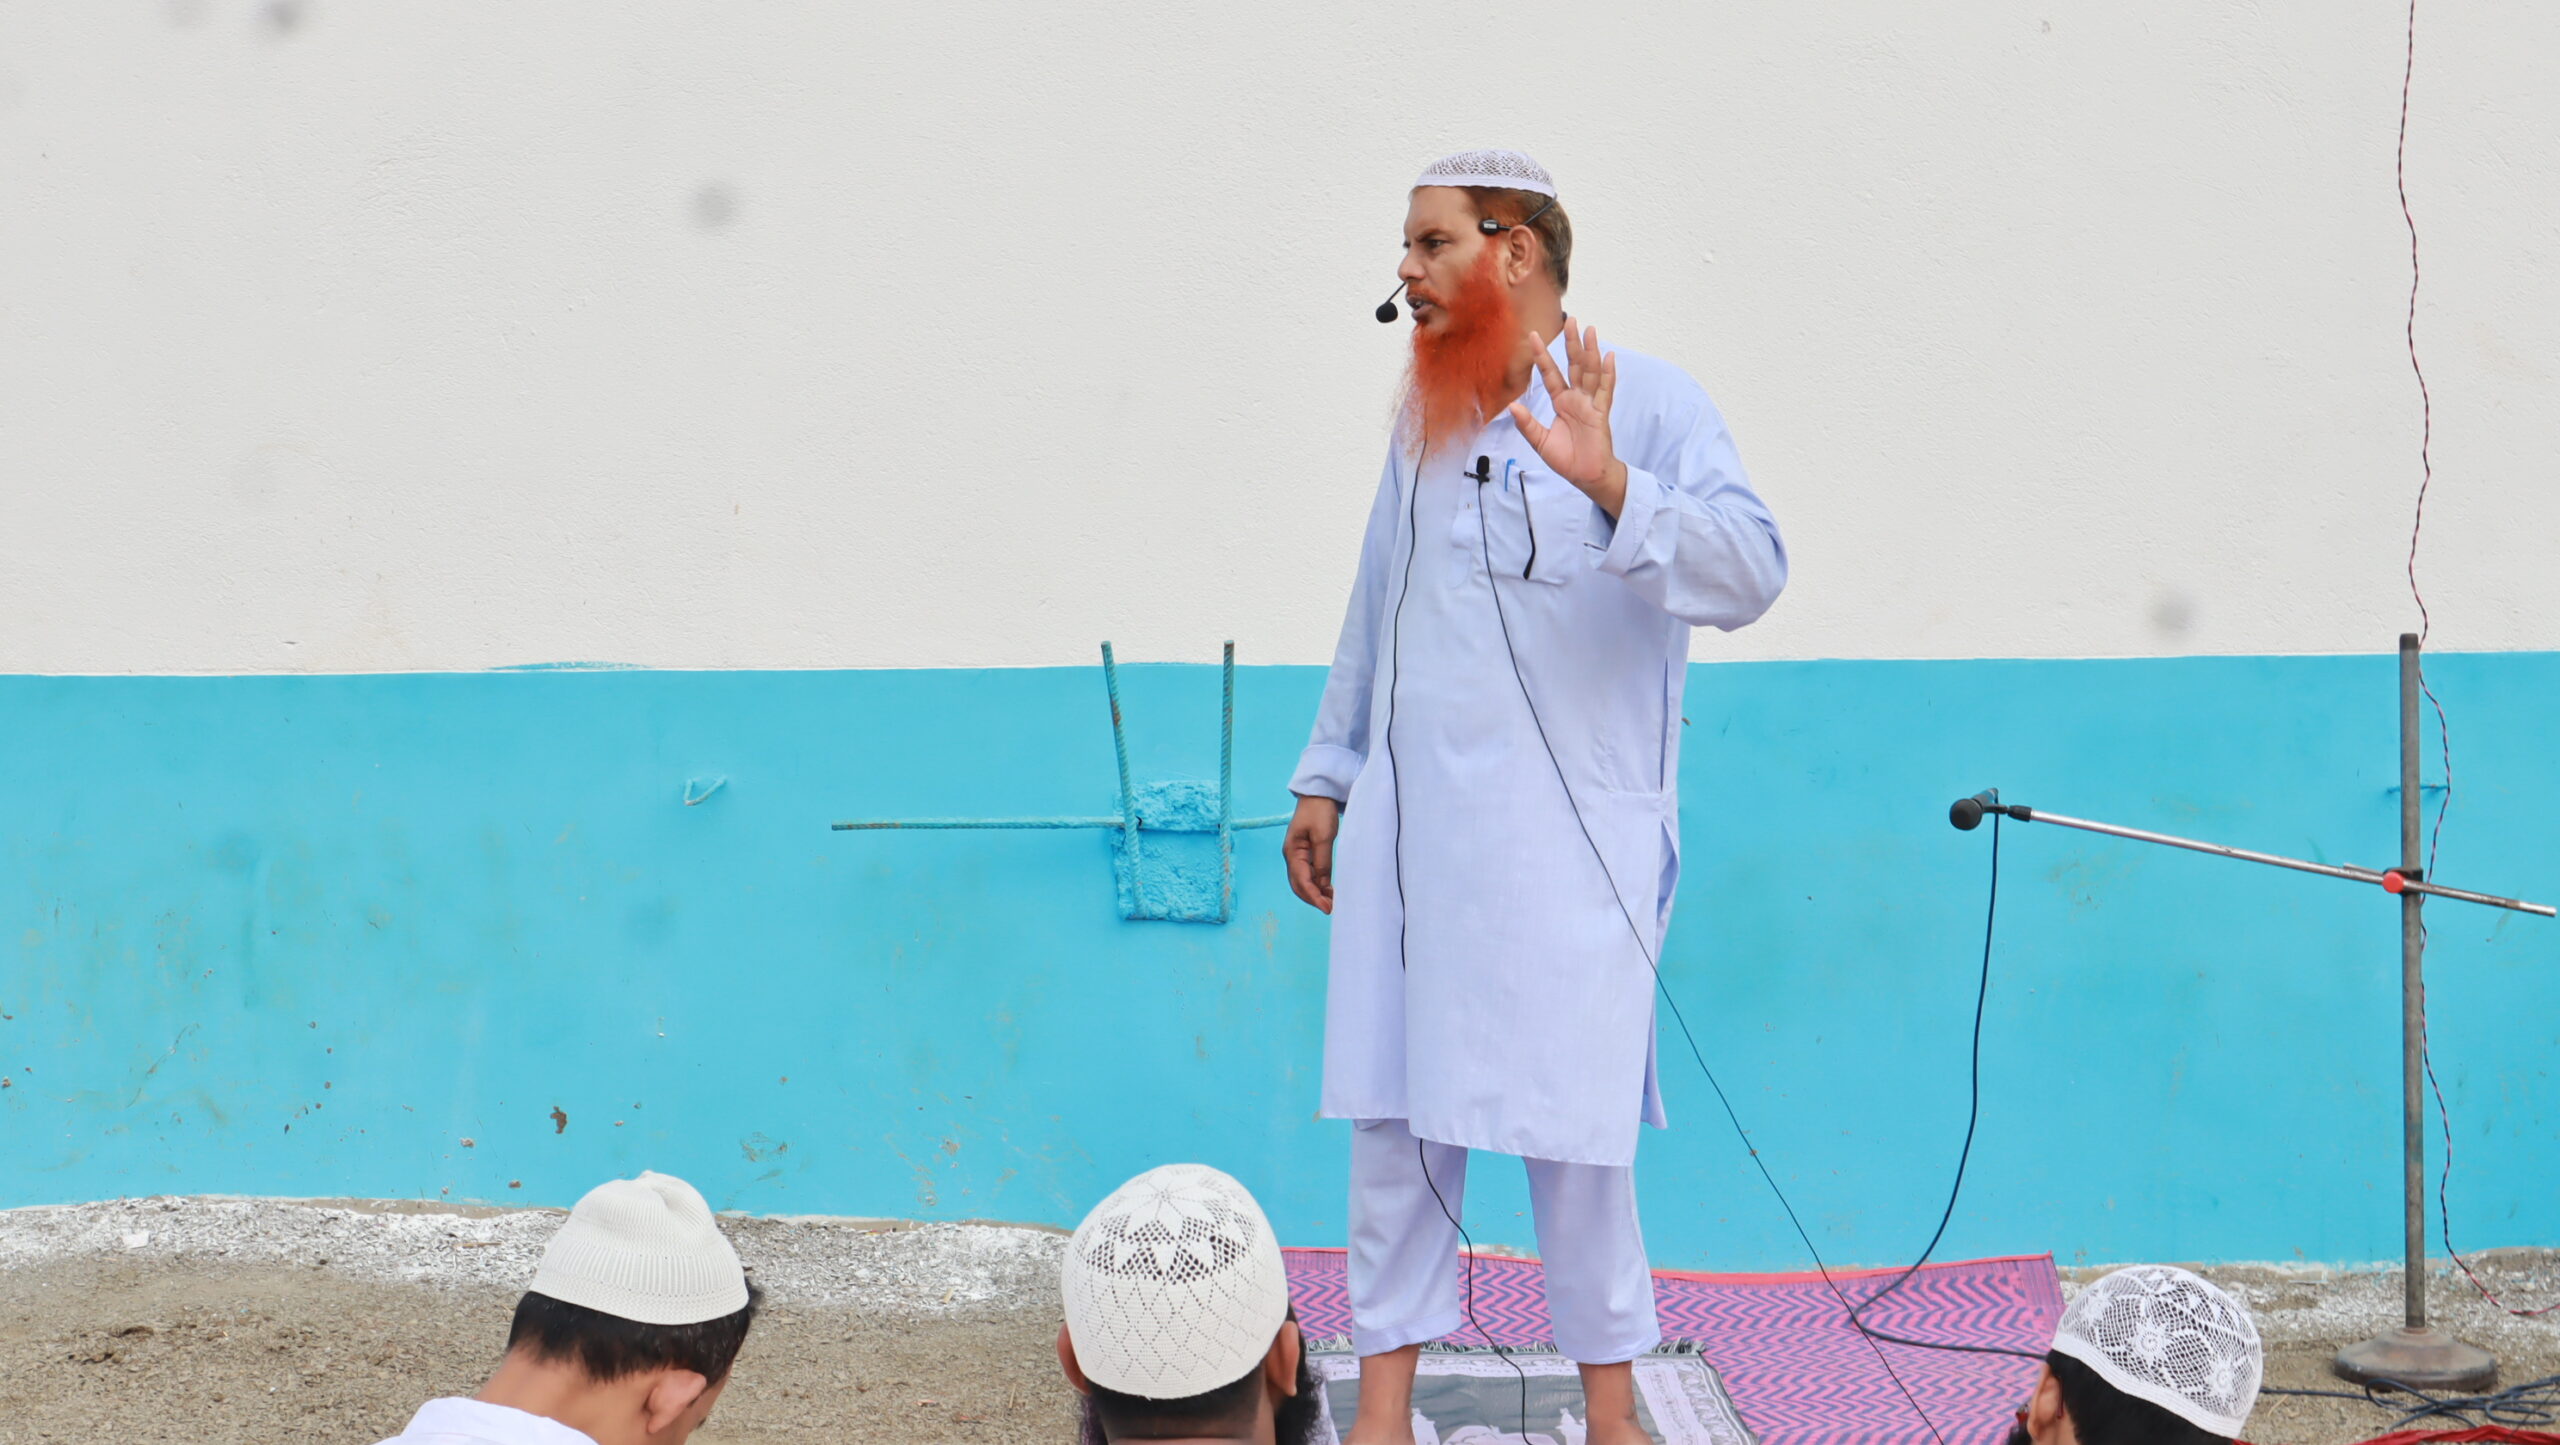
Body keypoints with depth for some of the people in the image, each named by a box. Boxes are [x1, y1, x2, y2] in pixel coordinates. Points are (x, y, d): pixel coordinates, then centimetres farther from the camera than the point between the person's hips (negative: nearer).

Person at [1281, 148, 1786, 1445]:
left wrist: (1612, 489, -34)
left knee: (1574, 1131, 1)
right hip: (1407, 831, 5)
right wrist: (1325, 782, 22)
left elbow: (1749, 571, -19)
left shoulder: (1644, 401, -6)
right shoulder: (1424, 417, 13)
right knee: (1395, 1117, 7)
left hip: (1566, 840, -5)